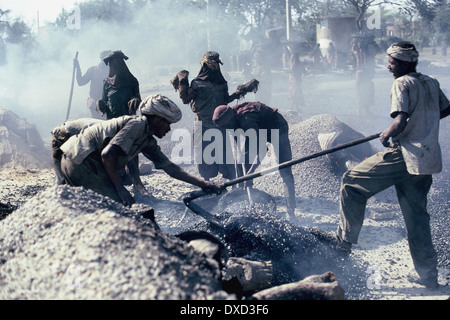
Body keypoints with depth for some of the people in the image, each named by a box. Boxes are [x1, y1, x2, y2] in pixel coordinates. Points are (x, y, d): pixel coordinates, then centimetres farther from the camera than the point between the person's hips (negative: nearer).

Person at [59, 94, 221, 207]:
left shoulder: (148, 141, 14)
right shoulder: (138, 124, -16)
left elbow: (170, 168, 17)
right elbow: (108, 154, -26)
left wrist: (202, 183, 14)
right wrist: (120, 188, -21)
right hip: (79, 161, -10)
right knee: (122, 203, -16)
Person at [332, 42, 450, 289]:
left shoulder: (402, 84, -9)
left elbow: (400, 122, -21)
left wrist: (386, 135, -4)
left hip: (405, 155, -8)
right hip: (429, 159, 8)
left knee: (352, 182, 4)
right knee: (417, 216, 13)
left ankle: (344, 241, 5)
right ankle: (429, 277, 15)